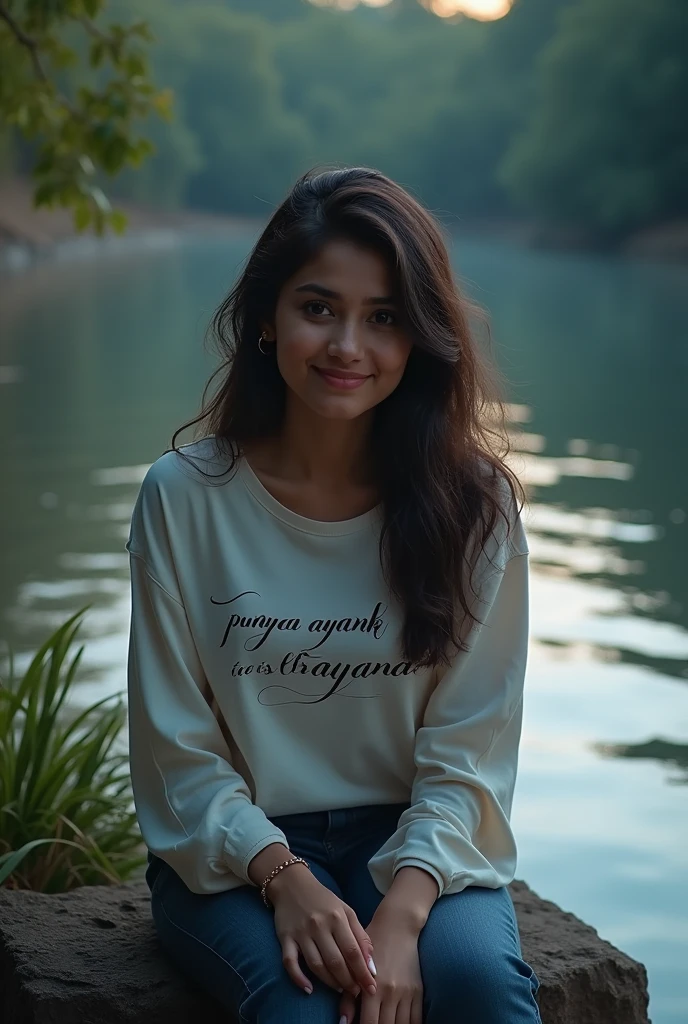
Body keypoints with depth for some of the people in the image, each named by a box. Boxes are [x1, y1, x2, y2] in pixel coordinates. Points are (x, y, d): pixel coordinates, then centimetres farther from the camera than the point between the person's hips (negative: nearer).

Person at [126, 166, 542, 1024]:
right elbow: (178, 749, -3)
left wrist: (401, 912, -20)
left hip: (415, 838, 1)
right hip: (234, 849, -1)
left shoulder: (474, 504, -3)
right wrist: (283, 878, -18)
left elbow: (466, 752, -5)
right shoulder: (185, 495, -5)